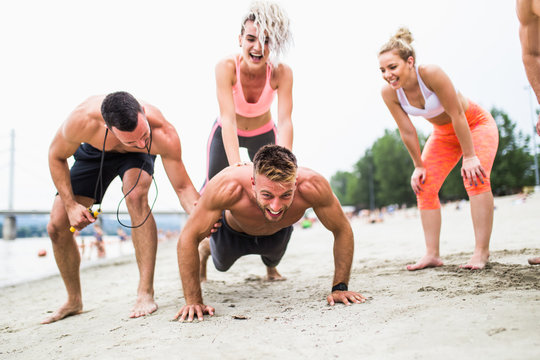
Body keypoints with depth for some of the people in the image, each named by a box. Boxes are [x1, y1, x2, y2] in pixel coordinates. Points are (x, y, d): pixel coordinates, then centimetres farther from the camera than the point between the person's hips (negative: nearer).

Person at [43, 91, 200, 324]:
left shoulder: (163, 134, -41)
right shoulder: (82, 120, -40)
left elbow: (182, 187, -31)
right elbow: (56, 157, -18)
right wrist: (70, 205, -24)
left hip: (135, 157, -2)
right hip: (94, 154, 2)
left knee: (136, 194, -37)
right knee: (58, 227, -5)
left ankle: (145, 293, -28)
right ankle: (74, 301, 19)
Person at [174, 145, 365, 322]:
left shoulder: (311, 186, -45)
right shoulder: (228, 187, -49)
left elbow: (343, 230, -27)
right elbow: (188, 238, -37)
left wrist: (340, 288, -28)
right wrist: (193, 301, -37)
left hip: (277, 233, 2)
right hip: (233, 230, -1)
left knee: (272, 261, 35)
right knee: (222, 264, 30)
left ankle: (271, 266, 71)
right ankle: (205, 250, 64)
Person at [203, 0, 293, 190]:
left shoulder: (281, 73, -30)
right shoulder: (226, 67, -33)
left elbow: (285, 121, -36)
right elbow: (228, 119, -41)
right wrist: (237, 167, -53)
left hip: (264, 134, 1)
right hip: (226, 133, -1)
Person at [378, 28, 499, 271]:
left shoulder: (431, 74, -36)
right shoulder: (389, 92, -21)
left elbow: (457, 116, -29)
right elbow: (407, 132, -12)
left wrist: (469, 157, -24)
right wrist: (419, 166, -5)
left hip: (476, 124, -5)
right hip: (443, 134, 5)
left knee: (475, 178, -23)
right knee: (424, 186, -5)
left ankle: (481, 252, -15)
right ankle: (432, 255, -1)